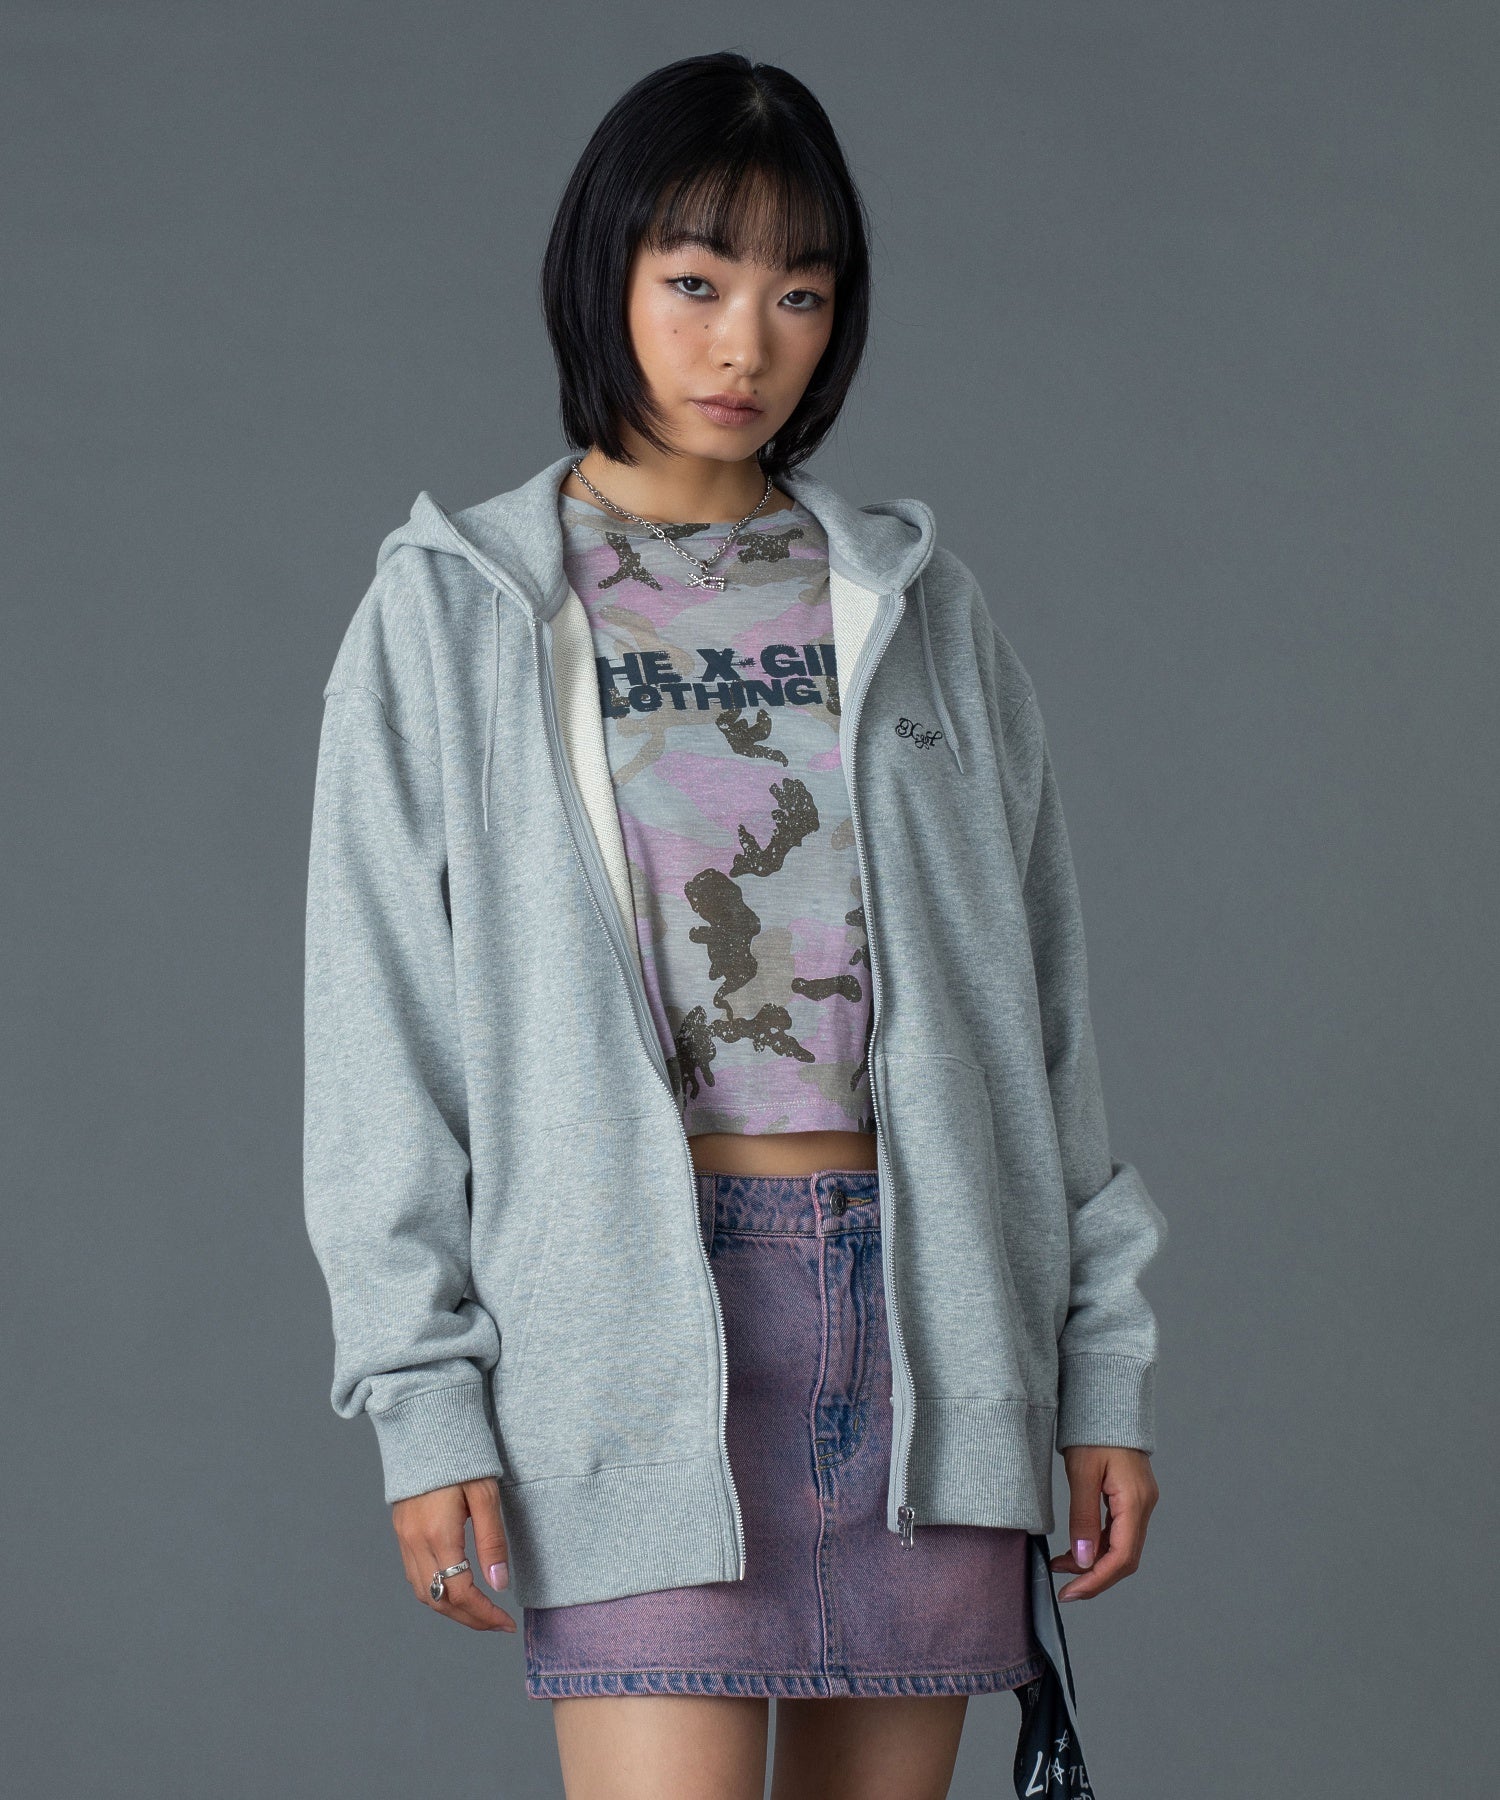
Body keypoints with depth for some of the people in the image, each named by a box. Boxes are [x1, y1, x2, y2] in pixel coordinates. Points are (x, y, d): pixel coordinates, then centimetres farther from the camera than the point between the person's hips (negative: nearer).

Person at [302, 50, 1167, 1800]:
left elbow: (1045, 1006, 13)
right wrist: (420, 1396, -5)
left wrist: (1105, 1362, 8)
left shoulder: (921, 607, 13)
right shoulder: (450, 617, 6)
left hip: (920, 1309, 3)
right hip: (633, 1309, -3)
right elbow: (381, 1032, 3)